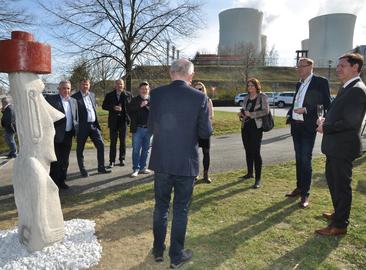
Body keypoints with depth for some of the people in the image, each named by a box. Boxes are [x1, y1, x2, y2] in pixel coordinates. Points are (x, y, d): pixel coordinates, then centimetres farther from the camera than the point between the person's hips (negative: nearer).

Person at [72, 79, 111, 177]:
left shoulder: (92, 95, 12)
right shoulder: (75, 97, -7)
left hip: (93, 125, 5)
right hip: (82, 126, -5)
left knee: (101, 145, 3)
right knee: (80, 149, 6)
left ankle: (101, 168, 14)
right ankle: (82, 170, 19)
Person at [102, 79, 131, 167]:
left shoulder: (128, 95, 4)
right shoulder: (109, 95, 6)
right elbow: (104, 106, 2)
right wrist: (113, 108, -13)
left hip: (123, 120, 0)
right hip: (113, 120, 0)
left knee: (123, 141, 6)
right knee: (113, 141, 2)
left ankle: (122, 159, 17)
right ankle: (112, 161, 7)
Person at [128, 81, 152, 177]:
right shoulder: (135, 100, 6)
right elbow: (129, 110, -9)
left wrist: (151, 109, -14)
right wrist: (140, 106, -18)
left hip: (148, 129, 2)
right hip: (137, 129, -2)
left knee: (145, 149, 11)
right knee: (136, 150, 0)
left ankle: (143, 167, 22)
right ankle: (136, 169, 8)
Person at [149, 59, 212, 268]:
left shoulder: (156, 94, -5)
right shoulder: (199, 97, -11)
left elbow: (151, 127, 0)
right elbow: (206, 133, -9)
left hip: (161, 161, 2)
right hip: (186, 163, -2)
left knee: (161, 206, 19)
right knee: (181, 209, 12)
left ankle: (158, 250, 34)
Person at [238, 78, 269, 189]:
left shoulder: (262, 97, -3)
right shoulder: (246, 98, 14)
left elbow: (266, 111, -13)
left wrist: (251, 114, -19)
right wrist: (241, 114, -1)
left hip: (256, 127, -6)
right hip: (245, 126, 6)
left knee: (256, 152, -9)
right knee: (248, 150, 13)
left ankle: (258, 179, -6)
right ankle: (249, 173, 27)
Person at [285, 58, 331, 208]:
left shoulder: (320, 82, -7)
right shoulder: (299, 84, 14)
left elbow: (327, 104, -12)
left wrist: (306, 110, -19)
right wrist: (289, 116, 5)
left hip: (308, 127, -7)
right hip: (296, 126, 7)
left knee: (305, 160, -5)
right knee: (298, 159, 15)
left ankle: (305, 194, 4)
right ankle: (299, 187, 27)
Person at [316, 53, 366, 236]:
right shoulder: (347, 88, 13)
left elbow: (350, 122, -24)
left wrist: (326, 128, -14)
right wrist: (325, 120, 3)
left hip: (343, 147, -10)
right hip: (335, 146, 10)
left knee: (342, 186, 2)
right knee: (333, 181, 22)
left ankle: (339, 225, 17)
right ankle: (339, 214, 40)